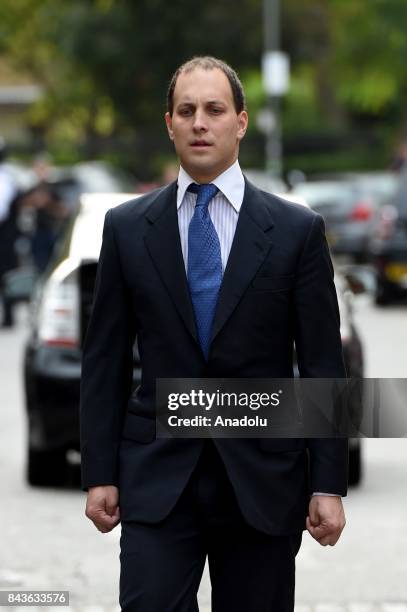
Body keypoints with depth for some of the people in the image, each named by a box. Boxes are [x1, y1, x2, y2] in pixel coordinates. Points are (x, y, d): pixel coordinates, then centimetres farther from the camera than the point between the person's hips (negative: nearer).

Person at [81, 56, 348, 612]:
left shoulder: (296, 230, 1)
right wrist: (100, 474, 1)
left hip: (263, 481, 0)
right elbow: (105, 360, 7)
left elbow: (323, 365, 1)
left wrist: (329, 484, -4)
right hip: (158, 478, 0)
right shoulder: (127, 228, 5)